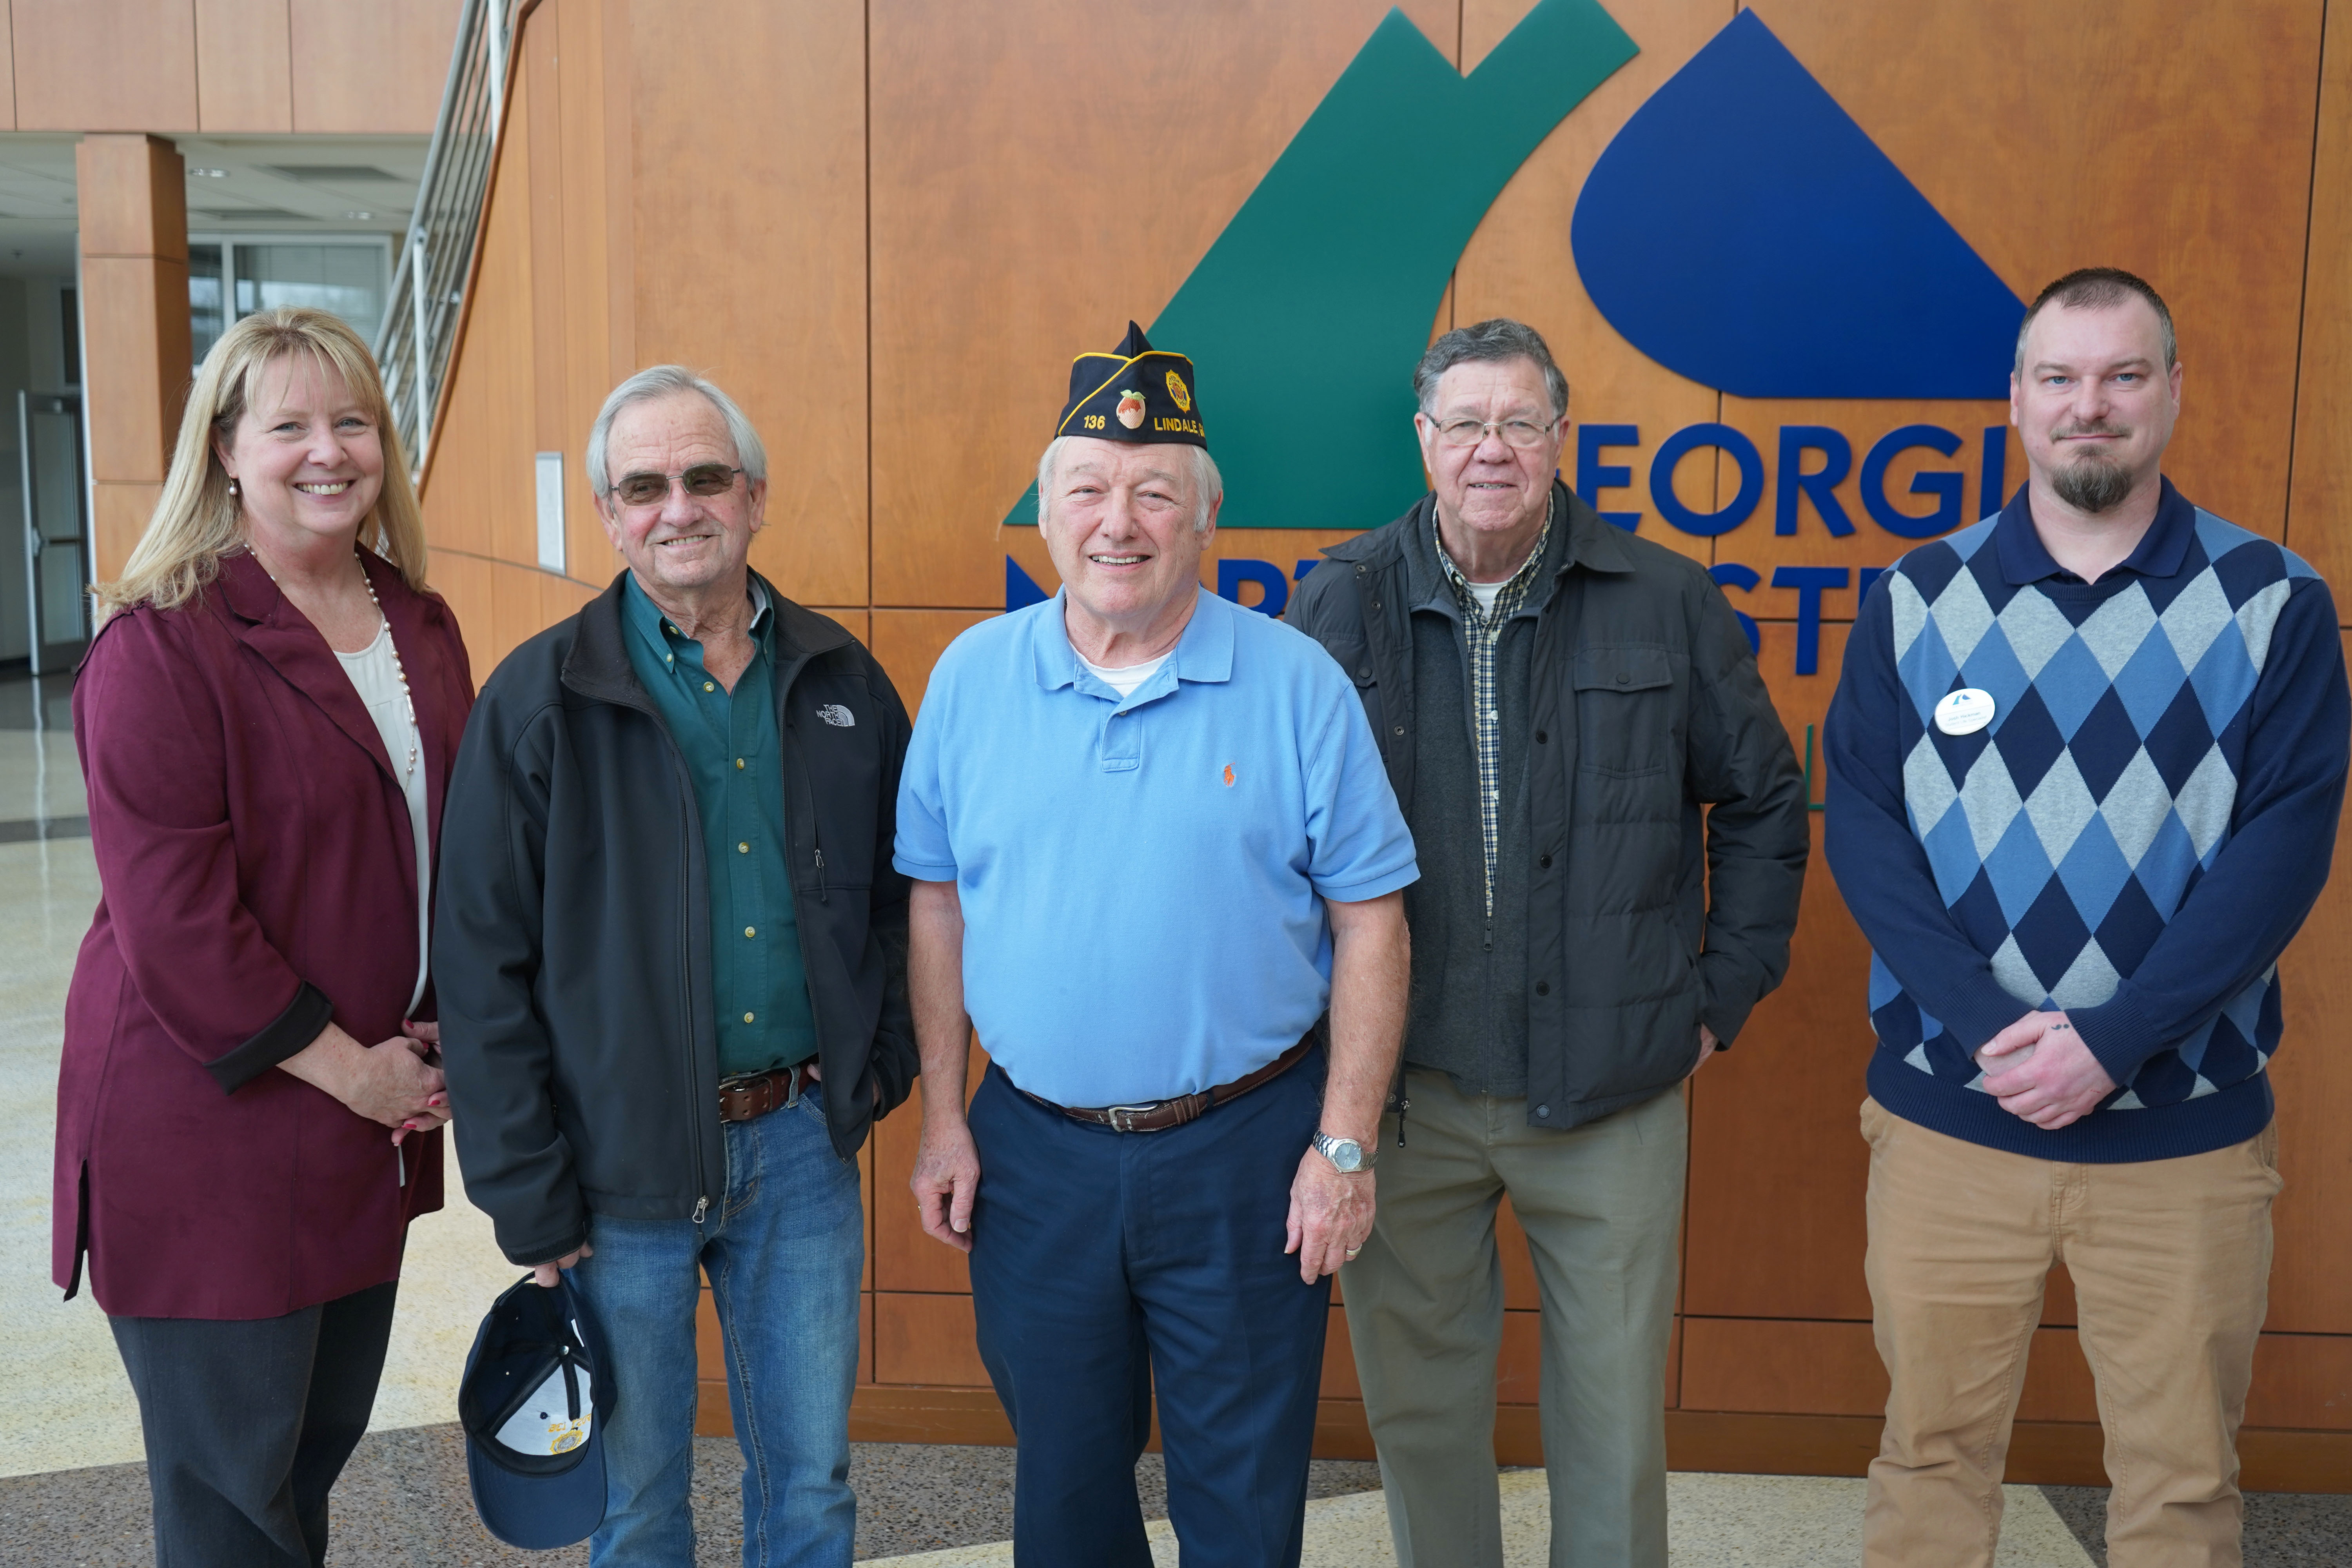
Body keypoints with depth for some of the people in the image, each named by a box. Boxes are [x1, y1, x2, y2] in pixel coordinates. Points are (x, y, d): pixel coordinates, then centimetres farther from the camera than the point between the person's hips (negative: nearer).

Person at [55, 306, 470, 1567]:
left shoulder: (418, 627, 8)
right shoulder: (162, 645, -14)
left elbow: (460, 839, 14)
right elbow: (172, 915, -18)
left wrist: (440, 1032, 3)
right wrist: (343, 1065, -14)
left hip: (374, 1106, 6)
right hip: (207, 1125, -6)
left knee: (326, 1434, 18)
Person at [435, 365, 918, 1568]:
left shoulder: (843, 683, 3)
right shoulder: (539, 700, -7)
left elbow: (898, 894, 13)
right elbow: (484, 969, -7)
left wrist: (884, 1060, 2)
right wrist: (529, 1197, -8)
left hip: (804, 1142, 3)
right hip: (624, 1163, -2)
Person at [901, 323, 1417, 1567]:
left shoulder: (1295, 684, -6)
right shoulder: (972, 676, 1)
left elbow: (1369, 919, -5)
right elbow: (936, 902, 6)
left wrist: (1343, 1148, -8)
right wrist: (942, 1118, 3)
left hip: (1246, 1150, -2)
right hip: (1033, 1150, 2)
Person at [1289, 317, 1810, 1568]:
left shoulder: (1668, 603, 0)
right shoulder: (1341, 602, -1)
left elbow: (1765, 806, 11)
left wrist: (1725, 989, 7)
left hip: (1613, 1089, 0)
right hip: (1398, 1085, 0)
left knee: (1616, 1407, 12)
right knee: (1416, 1395, 14)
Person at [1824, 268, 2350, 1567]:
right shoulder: (1917, 599, 2)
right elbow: (1863, 825, -3)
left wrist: (2111, 1041, -16)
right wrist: (1988, 1022, -15)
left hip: (2186, 1131, 0)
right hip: (1945, 1114, 1)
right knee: (1931, 1453, 12)